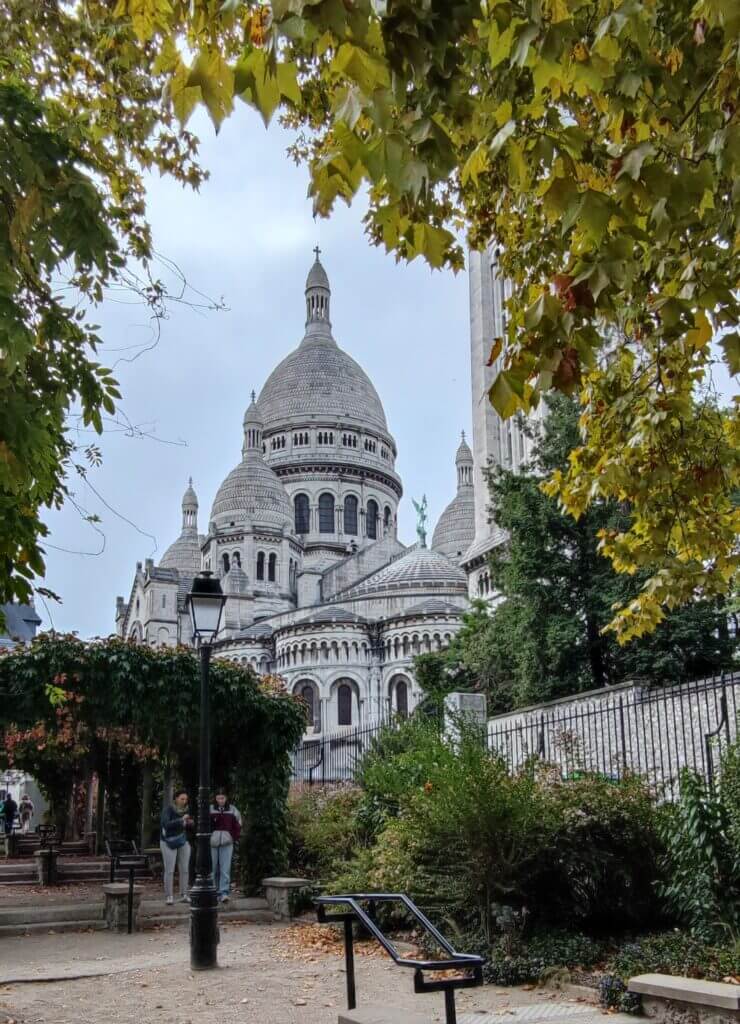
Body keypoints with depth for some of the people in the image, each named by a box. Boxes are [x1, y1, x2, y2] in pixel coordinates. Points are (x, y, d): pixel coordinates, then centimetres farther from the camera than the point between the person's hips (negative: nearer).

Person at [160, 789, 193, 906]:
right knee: (169, 870, -6)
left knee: (184, 870, 0)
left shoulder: (186, 811, 2)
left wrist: (190, 823, -12)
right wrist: (181, 820, -34)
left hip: (183, 843, 5)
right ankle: (169, 896, 0)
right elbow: (166, 825, -28)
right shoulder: (167, 810, -14)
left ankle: (184, 896, 5)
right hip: (169, 843, -4)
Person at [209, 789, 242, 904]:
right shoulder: (210, 809, 3)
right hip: (212, 843, 0)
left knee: (225, 869, -8)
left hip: (227, 843, 0)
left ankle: (224, 893, -10)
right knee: (213, 869, 5)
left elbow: (237, 826, 10)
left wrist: (234, 838, 1)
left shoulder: (232, 810, 6)